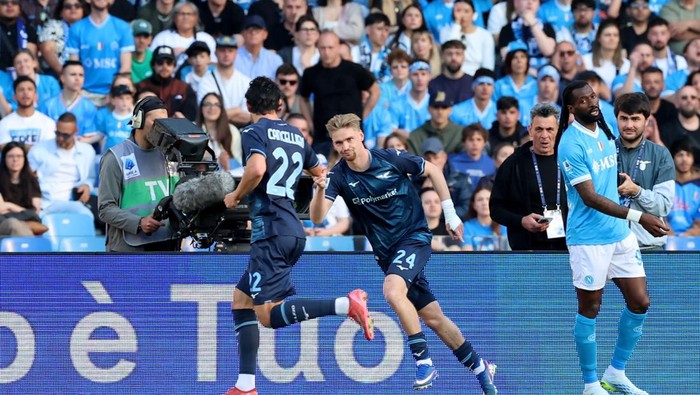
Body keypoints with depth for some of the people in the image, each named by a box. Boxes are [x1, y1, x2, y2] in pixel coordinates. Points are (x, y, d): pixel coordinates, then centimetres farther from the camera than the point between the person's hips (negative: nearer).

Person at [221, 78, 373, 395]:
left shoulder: (255, 132, -4)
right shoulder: (296, 136, 16)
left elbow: (257, 168, -23)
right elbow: (320, 172, 27)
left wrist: (236, 196, -7)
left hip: (271, 230, -8)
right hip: (294, 231, 8)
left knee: (269, 315, -13)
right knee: (241, 300, 16)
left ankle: (346, 304, -29)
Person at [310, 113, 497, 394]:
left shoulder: (391, 159, -15)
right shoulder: (338, 176, -10)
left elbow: (432, 170, 2)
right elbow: (317, 217, -21)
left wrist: (450, 213, 1)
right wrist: (321, 190, -40)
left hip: (414, 237, -4)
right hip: (386, 251, 4)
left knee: (393, 291, -31)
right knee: (432, 317, 9)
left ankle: (424, 361, -21)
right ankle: (480, 368, 26)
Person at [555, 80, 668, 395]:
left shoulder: (605, 132, 6)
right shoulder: (571, 144, -18)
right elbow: (591, 198, -23)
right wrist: (638, 216, -28)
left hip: (621, 234, 7)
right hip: (589, 239, -7)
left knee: (639, 302, 7)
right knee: (590, 309, 1)